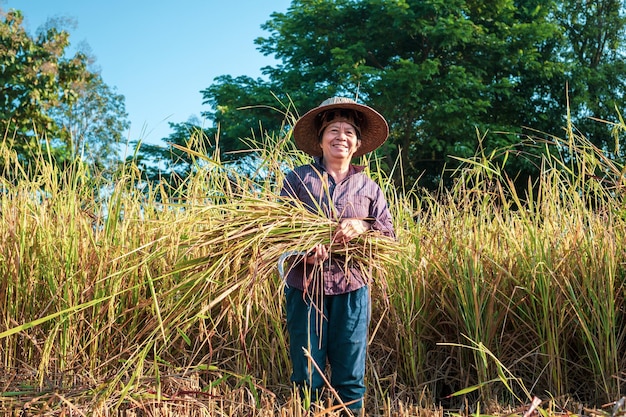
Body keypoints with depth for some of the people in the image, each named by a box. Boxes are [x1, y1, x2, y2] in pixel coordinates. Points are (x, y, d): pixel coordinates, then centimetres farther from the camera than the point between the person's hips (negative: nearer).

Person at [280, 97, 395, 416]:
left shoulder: (369, 187, 8)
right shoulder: (298, 178, 1)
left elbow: (389, 235, 4)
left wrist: (363, 227, -16)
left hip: (351, 289, 2)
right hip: (305, 286, -2)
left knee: (350, 377, 7)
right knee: (307, 377, 4)